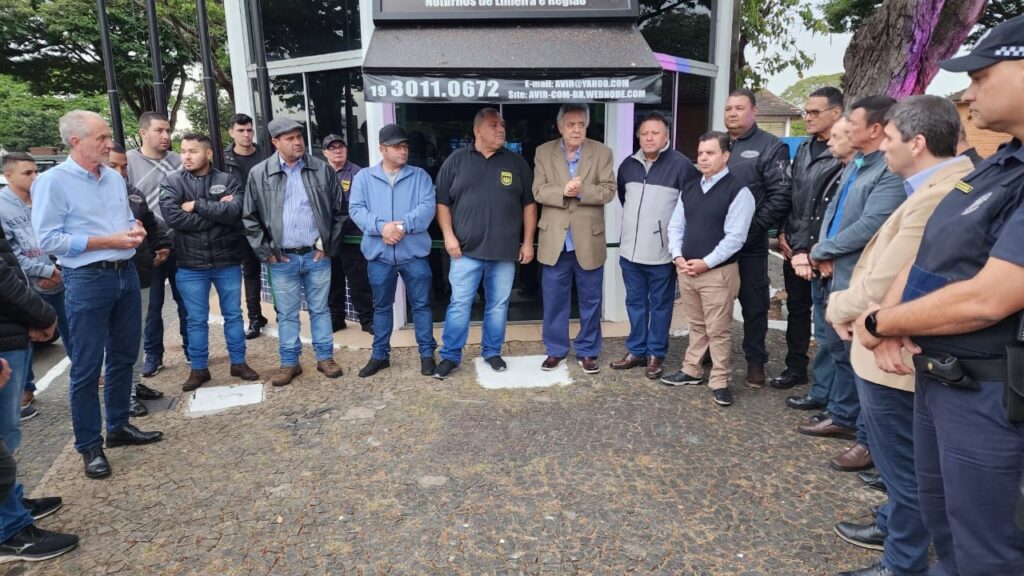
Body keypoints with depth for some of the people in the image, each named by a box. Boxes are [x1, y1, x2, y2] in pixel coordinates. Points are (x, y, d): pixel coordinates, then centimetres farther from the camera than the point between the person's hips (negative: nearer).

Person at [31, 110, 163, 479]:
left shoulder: (115, 178, 9)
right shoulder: (52, 181, -11)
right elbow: (48, 240, -15)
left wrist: (136, 229, -4)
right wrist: (109, 241, -18)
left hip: (126, 273, 7)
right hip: (87, 281, -7)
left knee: (124, 356, 15)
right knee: (86, 366, 2)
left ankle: (118, 427, 30)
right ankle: (89, 446, 14)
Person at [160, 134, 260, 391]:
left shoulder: (227, 181, 0)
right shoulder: (171, 183, 0)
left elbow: (233, 211, -18)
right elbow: (173, 217, -17)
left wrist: (197, 205, -16)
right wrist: (216, 212, -15)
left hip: (227, 261, 1)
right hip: (190, 265, 0)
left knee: (233, 314, 11)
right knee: (196, 320, 9)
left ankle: (238, 362, 25)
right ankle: (198, 369, 22)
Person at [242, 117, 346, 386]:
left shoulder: (322, 170, 0)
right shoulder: (259, 174, -1)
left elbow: (339, 211, 5)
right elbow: (250, 218, 3)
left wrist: (329, 246, 1)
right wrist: (265, 252, -2)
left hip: (317, 255, 0)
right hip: (282, 259, 0)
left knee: (319, 309, 11)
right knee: (287, 314, 10)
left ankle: (325, 357, 24)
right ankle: (289, 362, 22)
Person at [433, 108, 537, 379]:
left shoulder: (516, 162, 6)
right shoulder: (456, 160, 3)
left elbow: (529, 204, 8)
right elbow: (442, 201, 4)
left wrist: (528, 242, 3)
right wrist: (448, 235, -6)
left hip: (505, 251, 2)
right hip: (466, 250, -1)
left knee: (498, 305, 10)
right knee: (459, 304, 1)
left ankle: (492, 352, 26)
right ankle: (450, 356, 14)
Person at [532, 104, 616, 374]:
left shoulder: (602, 153, 2)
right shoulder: (543, 152, 3)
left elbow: (608, 190, -6)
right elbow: (539, 191, -5)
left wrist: (581, 191, -22)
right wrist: (563, 191, -23)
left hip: (589, 240, 0)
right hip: (555, 240, 0)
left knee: (590, 300, 9)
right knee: (554, 300, 9)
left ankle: (587, 352, 23)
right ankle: (555, 350, 24)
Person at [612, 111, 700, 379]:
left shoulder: (680, 164, -11)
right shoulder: (628, 164, 7)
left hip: (663, 252, -5)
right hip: (630, 250, 5)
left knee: (660, 305, 8)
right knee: (635, 303, 14)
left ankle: (655, 355, 20)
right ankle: (636, 351, 27)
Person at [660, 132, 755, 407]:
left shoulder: (738, 191, -9)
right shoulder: (689, 190, 12)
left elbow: (735, 236, -15)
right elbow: (675, 226, 12)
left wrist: (706, 262, -17)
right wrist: (678, 256, -3)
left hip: (718, 271, -6)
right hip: (686, 269, 6)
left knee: (718, 330, 1)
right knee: (696, 325, 18)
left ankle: (719, 381, 11)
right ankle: (691, 371, 29)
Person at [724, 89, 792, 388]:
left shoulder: (771, 147, -4)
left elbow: (781, 196, -10)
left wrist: (752, 227, -15)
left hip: (750, 245, -4)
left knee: (754, 304, 7)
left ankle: (756, 361, 20)